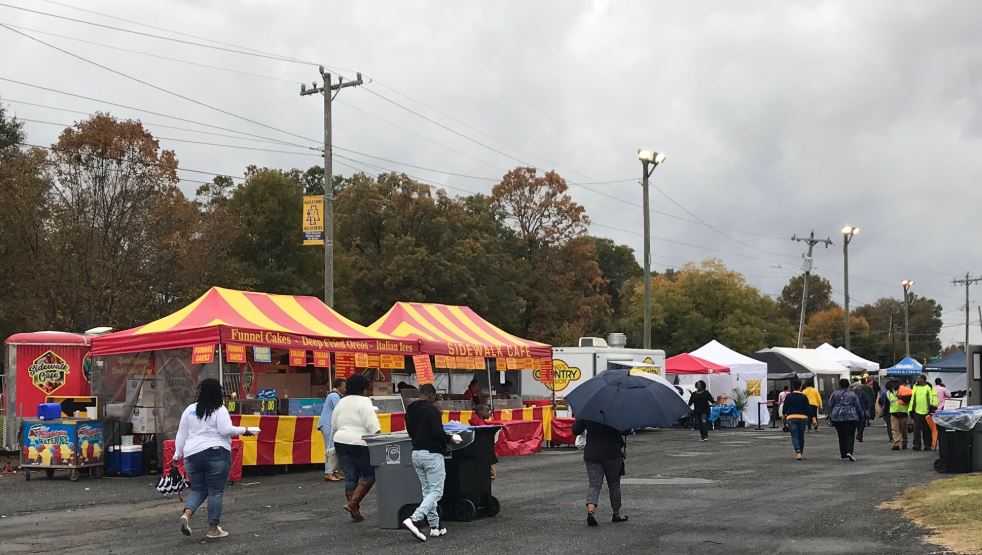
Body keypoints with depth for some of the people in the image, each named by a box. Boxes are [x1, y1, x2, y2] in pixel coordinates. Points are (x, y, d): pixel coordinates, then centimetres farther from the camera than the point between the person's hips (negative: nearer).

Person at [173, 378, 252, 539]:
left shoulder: (189, 409, 9)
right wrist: (242, 430, -3)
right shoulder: (219, 410, -6)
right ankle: (213, 528, 5)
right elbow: (225, 430, -17)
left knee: (198, 489, 15)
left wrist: (178, 454, 18)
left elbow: (181, 434, 12)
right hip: (216, 454, -5)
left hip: (193, 455, 5)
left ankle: (186, 514, -10)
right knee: (215, 491, 3)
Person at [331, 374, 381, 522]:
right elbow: (372, 424, -17)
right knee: (368, 475, 4)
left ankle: (355, 511, 9)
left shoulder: (341, 402, 13)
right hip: (359, 443, -7)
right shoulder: (364, 402, -9)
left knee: (350, 477, 8)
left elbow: (334, 425, 17)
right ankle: (353, 503, -8)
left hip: (340, 442, 7)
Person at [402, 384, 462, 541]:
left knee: (427, 491, 14)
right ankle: (414, 519, -19)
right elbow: (438, 433, -20)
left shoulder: (410, 410, 9)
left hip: (416, 453, 8)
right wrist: (451, 438, -3)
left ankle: (434, 527, 13)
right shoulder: (432, 409, -14)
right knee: (436, 491, -4)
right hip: (432, 453, -8)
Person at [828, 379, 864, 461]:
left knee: (842, 436, 10)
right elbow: (858, 406, 4)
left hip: (837, 418, 2)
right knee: (850, 435, 0)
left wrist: (830, 417, 12)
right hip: (851, 417, -2)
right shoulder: (853, 394, 1)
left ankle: (843, 455, 14)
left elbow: (830, 406, 4)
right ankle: (849, 451, -21)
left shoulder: (834, 394, 3)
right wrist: (861, 417, 13)